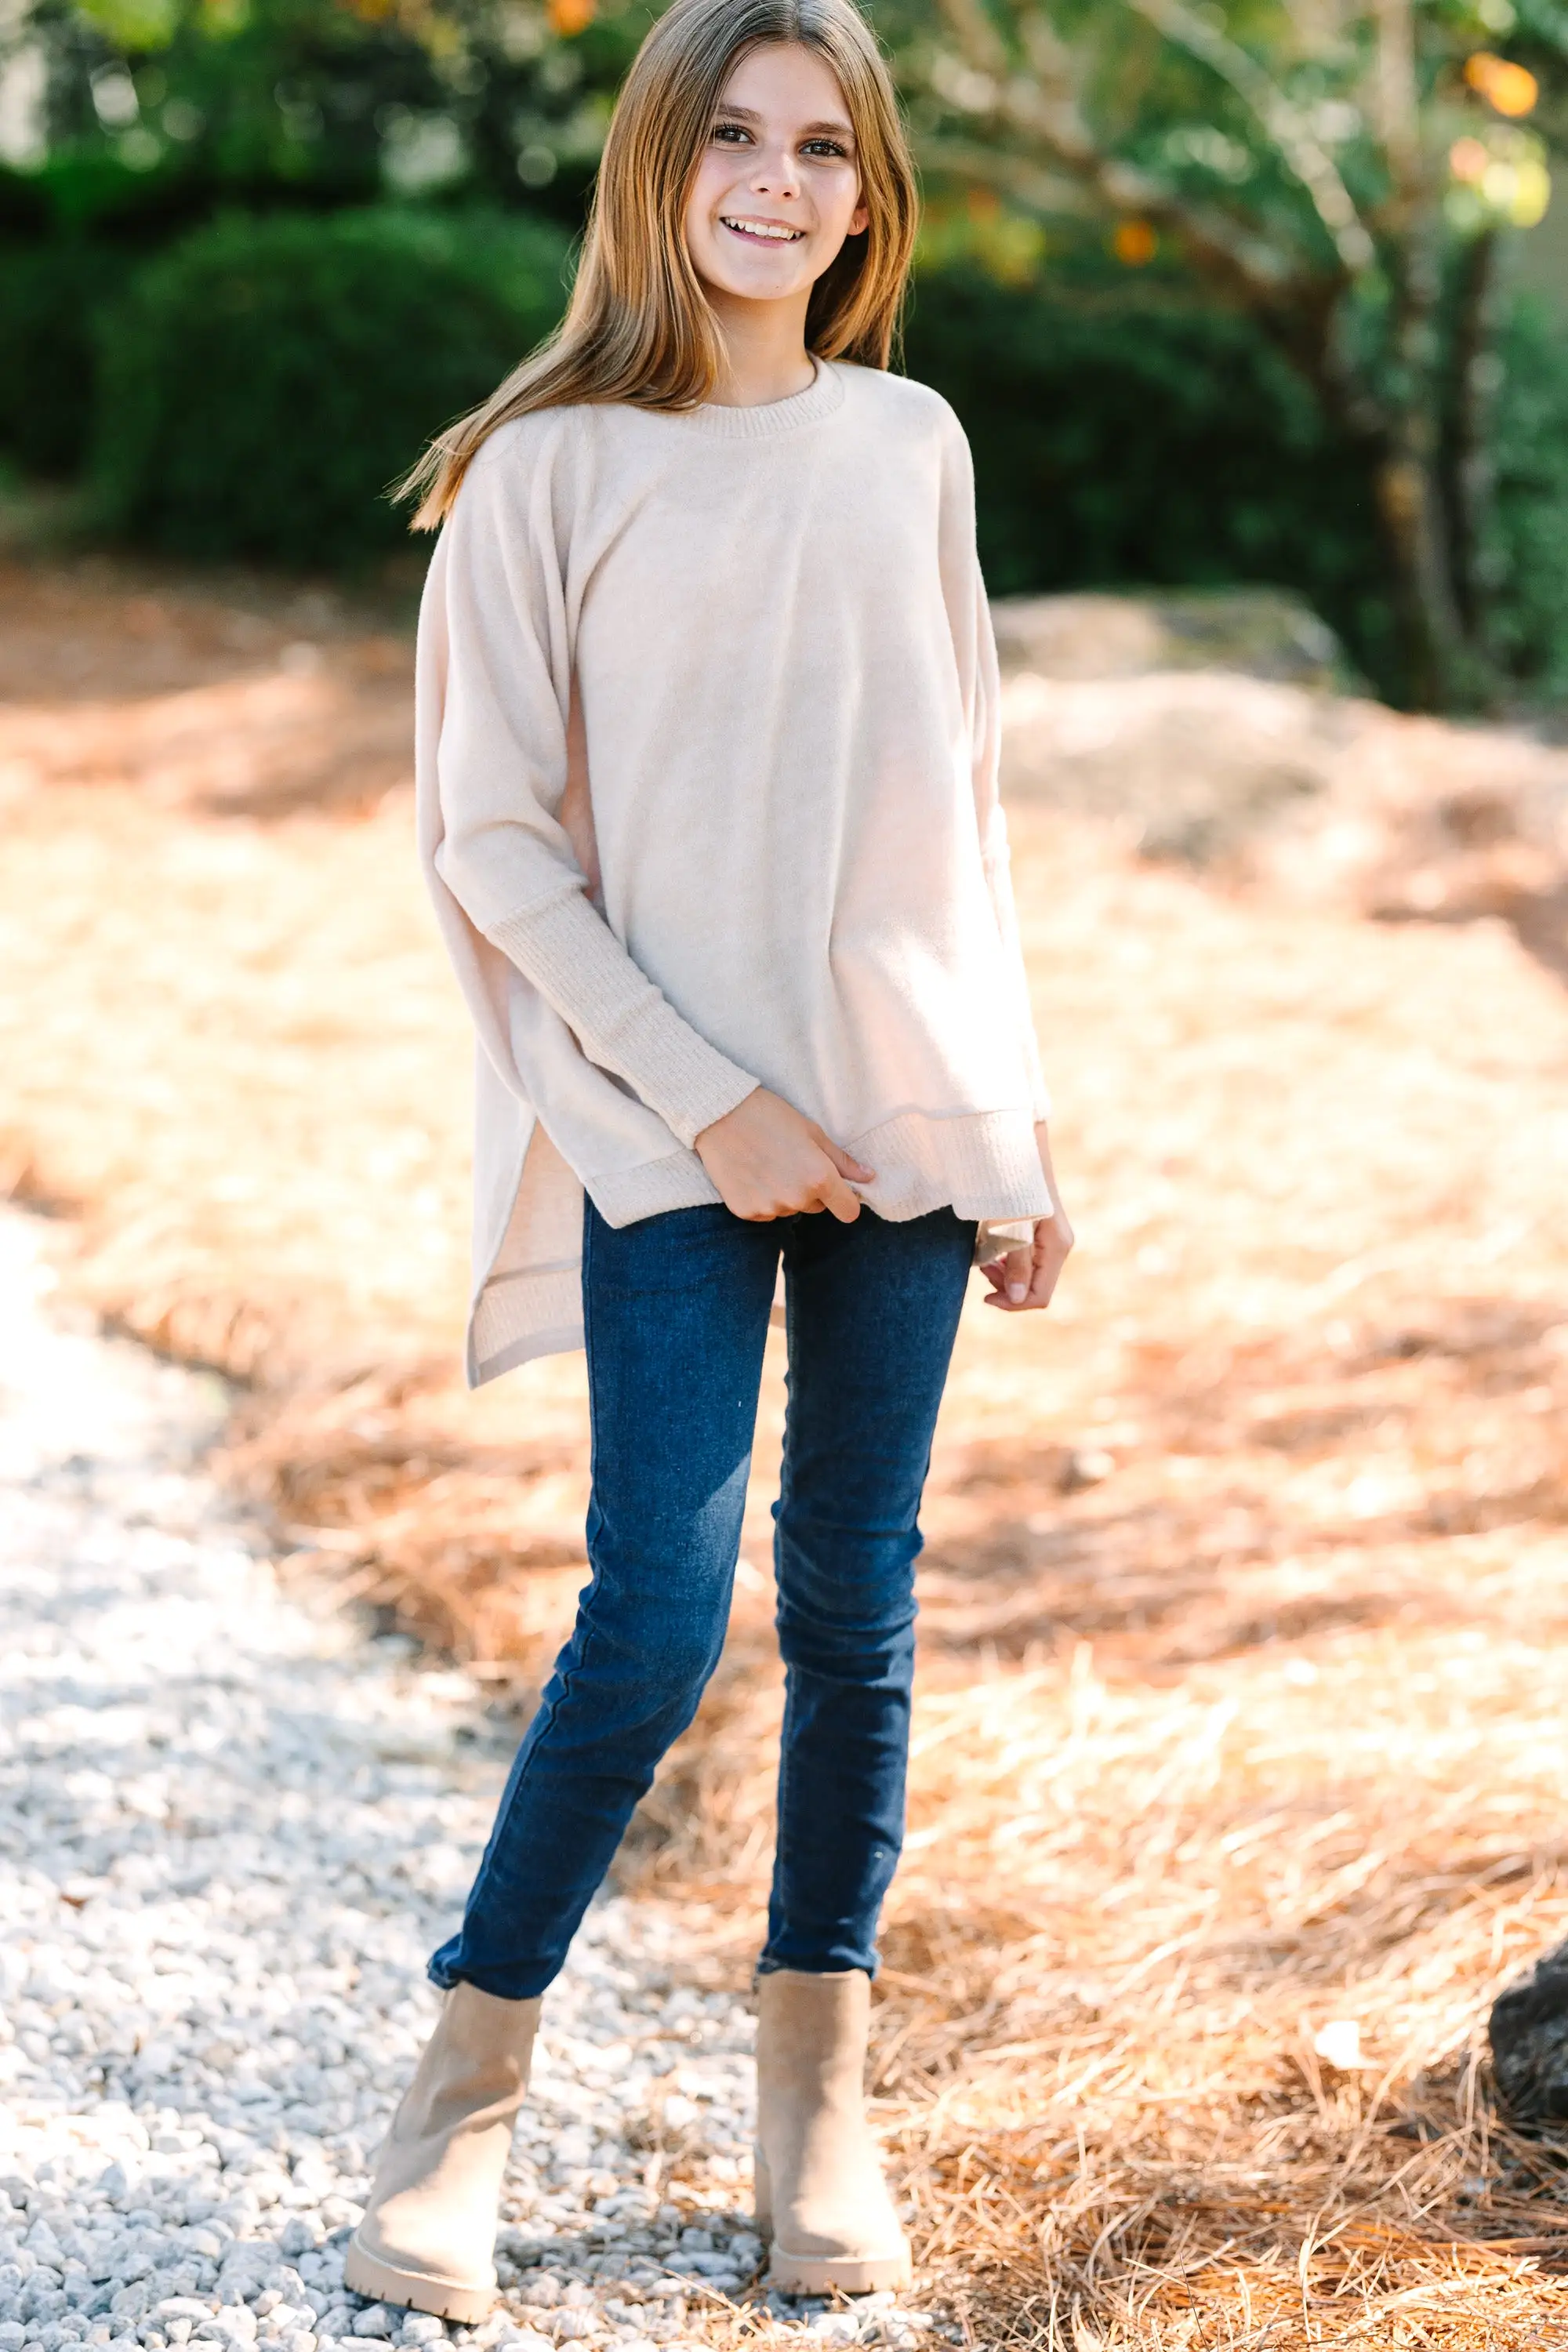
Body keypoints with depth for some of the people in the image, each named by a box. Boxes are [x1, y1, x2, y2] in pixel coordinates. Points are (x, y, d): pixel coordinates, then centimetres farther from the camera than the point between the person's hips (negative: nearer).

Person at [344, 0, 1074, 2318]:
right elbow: (494, 843, -5)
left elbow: (963, 805, 13)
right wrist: (706, 1101, -12)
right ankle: (469, 2083, 8)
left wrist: (1016, 1129, 10)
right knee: (656, 1622, -9)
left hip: (905, 1112, 4)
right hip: (668, 1130, -3)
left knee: (857, 1607, 7)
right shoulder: (550, 473, -3)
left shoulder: (911, 446, 8)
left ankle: (819, 2084, 19)